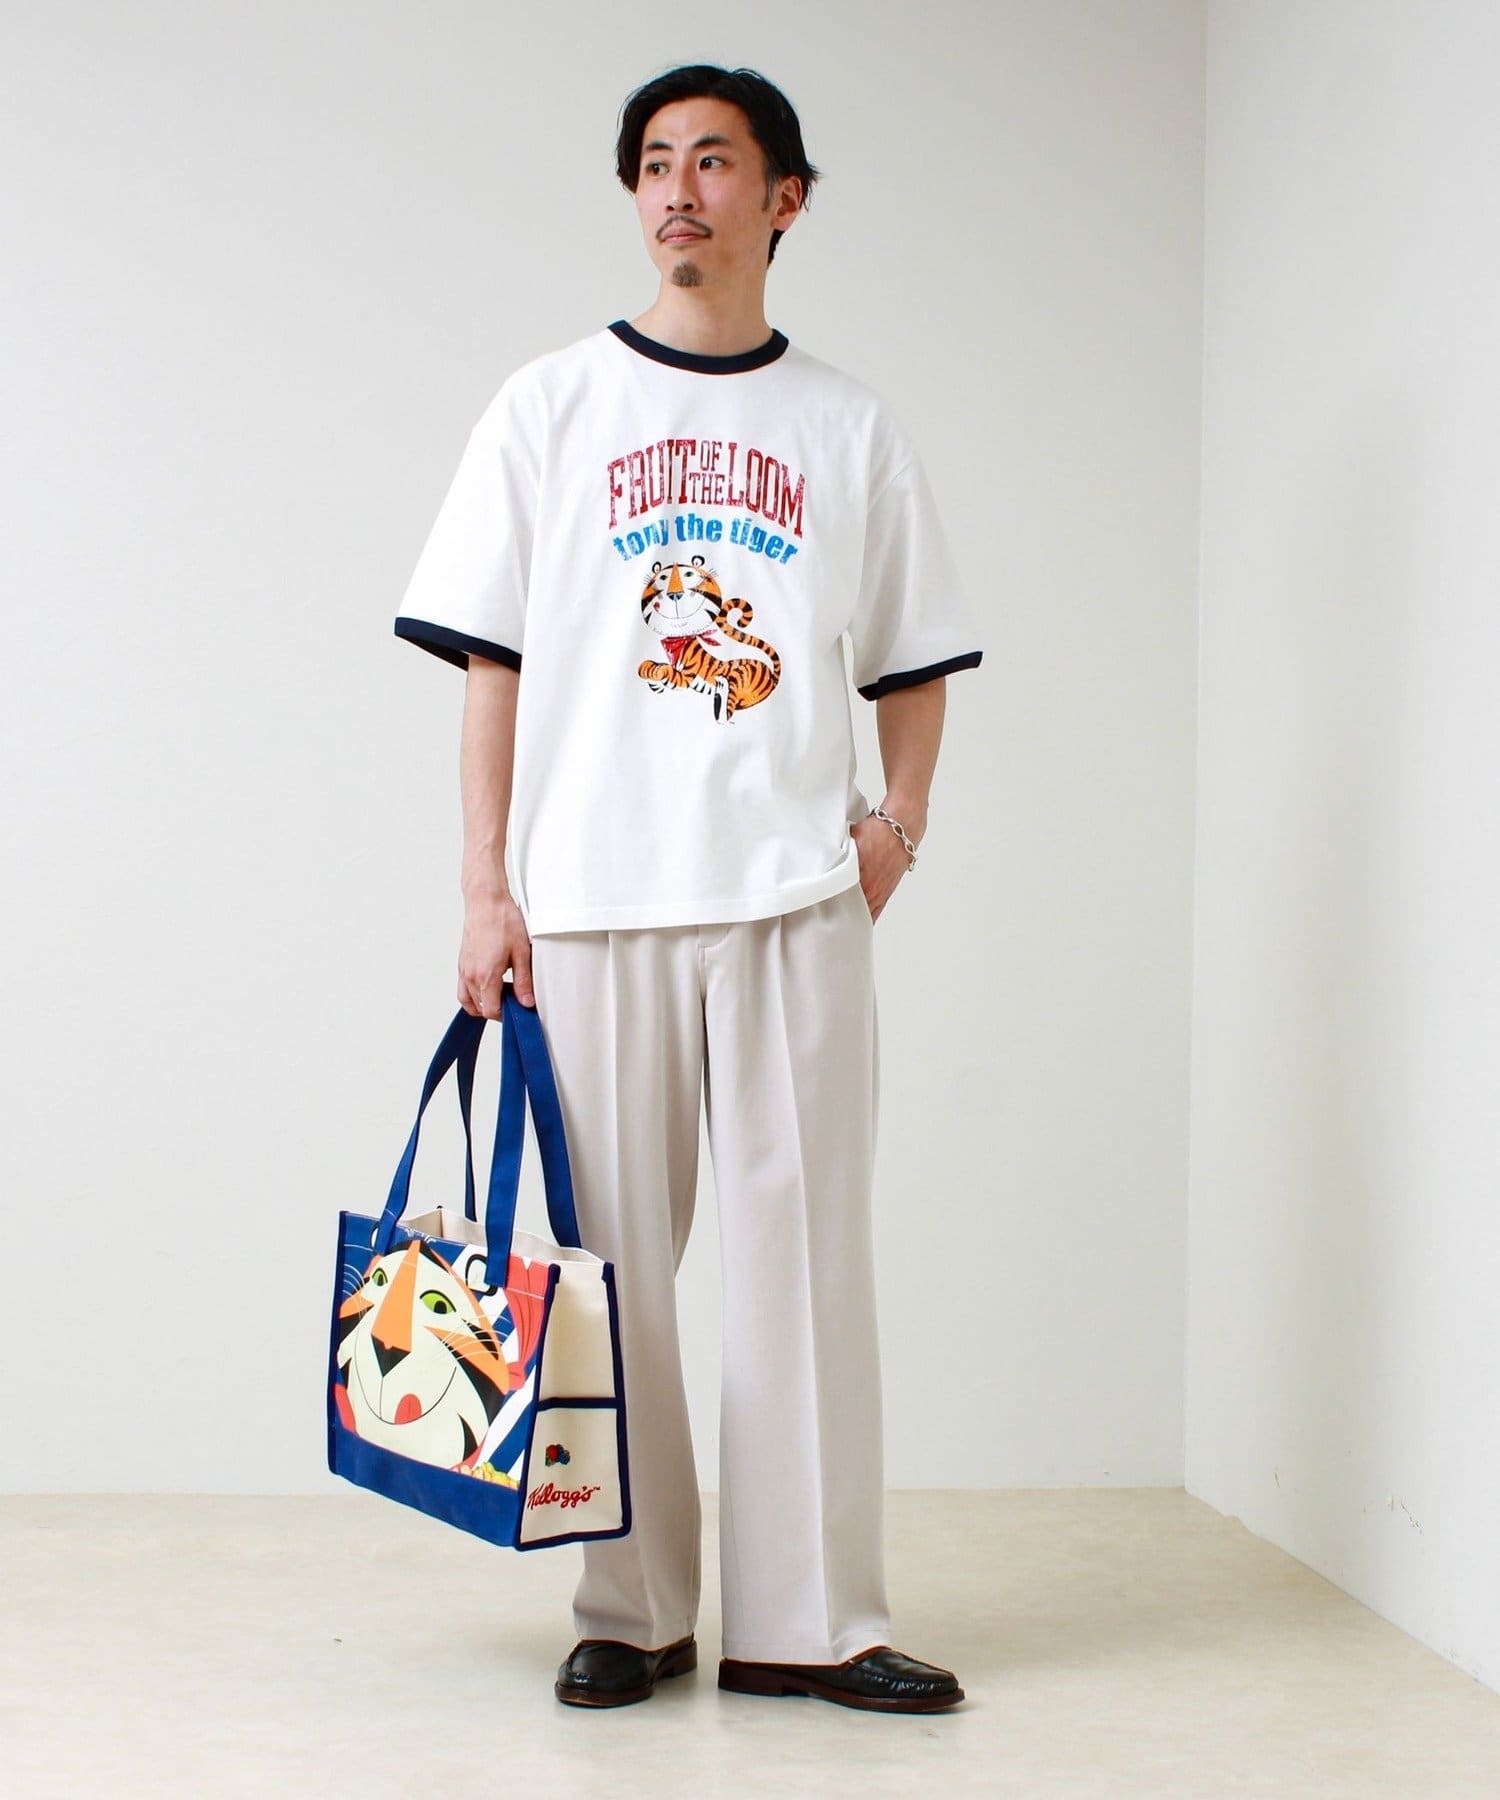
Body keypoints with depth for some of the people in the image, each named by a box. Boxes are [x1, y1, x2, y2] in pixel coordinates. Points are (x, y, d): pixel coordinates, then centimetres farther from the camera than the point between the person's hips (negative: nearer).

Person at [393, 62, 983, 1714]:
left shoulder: (848, 428, 12)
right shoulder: (551, 405, 9)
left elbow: (913, 659, 18)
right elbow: (491, 659, 6)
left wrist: (900, 816, 0)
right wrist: (486, 885, -1)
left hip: (796, 897, 1)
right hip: (590, 899, 0)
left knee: (803, 1249, -1)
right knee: (611, 1261, 2)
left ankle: (810, 1620, 5)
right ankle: (630, 1611, 12)